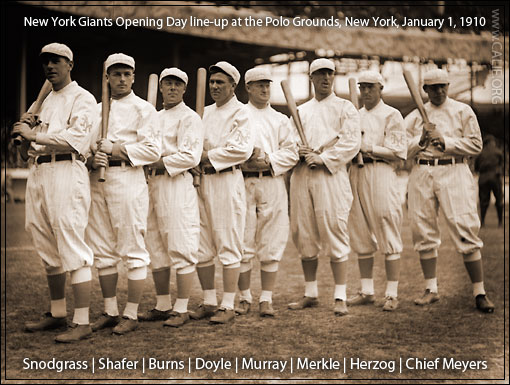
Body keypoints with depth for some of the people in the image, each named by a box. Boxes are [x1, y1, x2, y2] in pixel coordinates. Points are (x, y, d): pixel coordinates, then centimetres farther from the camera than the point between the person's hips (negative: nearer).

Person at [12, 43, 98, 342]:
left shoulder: (83, 99, -1)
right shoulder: (46, 102, 23)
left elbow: (76, 138, -17)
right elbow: (27, 150, 23)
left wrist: (35, 135, -14)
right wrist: (26, 129, 2)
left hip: (66, 173, -8)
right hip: (38, 173, 8)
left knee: (73, 247, -12)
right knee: (48, 250, 12)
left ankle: (82, 323, -12)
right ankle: (58, 314, 23)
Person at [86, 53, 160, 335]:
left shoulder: (143, 109, 2)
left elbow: (152, 150, -7)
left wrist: (115, 150, -11)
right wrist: (93, 159, -3)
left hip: (128, 178, -6)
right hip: (97, 180, 6)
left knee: (133, 249, -4)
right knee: (102, 250, 8)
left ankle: (131, 315, 2)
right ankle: (110, 311, 17)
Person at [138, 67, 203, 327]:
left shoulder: (189, 118, -3)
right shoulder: (155, 117, 22)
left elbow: (190, 157, -13)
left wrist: (159, 164, -12)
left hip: (177, 184, -8)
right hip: (152, 184, 8)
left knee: (180, 248, -7)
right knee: (155, 248, 10)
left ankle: (181, 309, -2)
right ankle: (162, 306, 19)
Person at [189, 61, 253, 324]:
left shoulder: (240, 112, -2)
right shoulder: (205, 113, 19)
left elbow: (242, 149, -14)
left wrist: (210, 157, -10)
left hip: (227, 181, -7)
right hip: (201, 181, 7)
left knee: (228, 246, -4)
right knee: (201, 246, 7)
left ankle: (228, 306, 0)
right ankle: (209, 302, 16)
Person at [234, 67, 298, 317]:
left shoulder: (280, 119, 15)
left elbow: (291, 153, 7)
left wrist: (268, 161, -9)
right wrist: (245, 159, -14)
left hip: (272, 183, 1)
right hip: (243, 183, -1)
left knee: (271, 245, -1)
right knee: (242, 243, -1)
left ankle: (267, 299, 4)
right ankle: (244, 298, 9)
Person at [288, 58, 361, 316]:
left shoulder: (345, 108, 6)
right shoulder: (301, 111, 20)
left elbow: (351, 142, -5)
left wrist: (323, 158, -14)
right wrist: (297, 150, -4)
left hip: (330, 175, -5)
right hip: (301, 175, 5)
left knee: (333, 233, -9)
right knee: (304, 235, 5)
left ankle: (340, 297, -4)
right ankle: (311, 294, 16)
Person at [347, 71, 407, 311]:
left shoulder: (391, 115, 3)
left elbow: (397, 152, -6)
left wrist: (367, 149, -11)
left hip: (381, 175, -6)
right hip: (356, 175, 6)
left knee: (389, 238, -6)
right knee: (360, 237, 6)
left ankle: (392, 294, -3)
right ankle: (367, 291, 13)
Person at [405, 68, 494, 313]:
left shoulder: (462, 111, 9)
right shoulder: (414, 116, 15)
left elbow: (476, 145, 1)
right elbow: (403, 149, 8)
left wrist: (444, 141, -8)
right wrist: (421, 140, -9)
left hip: (453, 171, -3)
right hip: (421, 174, 3)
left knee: (465, 230, -10)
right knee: (423, 231, 2)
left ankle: (479, 293, -5)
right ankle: (431, 290, 13)